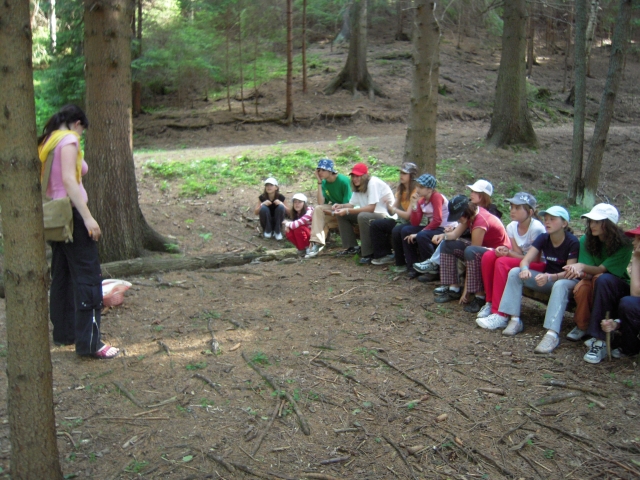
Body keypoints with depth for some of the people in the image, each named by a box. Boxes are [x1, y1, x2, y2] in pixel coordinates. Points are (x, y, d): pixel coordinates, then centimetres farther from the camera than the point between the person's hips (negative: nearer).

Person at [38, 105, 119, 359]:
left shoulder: (46, 142, 15)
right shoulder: (68, 139, -9)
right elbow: (69, 180, -20)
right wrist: (88, 217, -24)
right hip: (70, 213, -9)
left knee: (61, 275, 15)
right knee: (88, 277, -6)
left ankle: (63, 332, 24)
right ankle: (89, 342, -7)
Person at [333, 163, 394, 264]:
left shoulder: (373, 183, -20)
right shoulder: (358, 186, 7)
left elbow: (371, 208, -25)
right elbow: (352, 204, 6)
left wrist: (347, 211, -27)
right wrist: (341, 206, -15)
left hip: (385, 215, -9)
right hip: (370, 213, 9)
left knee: (363, 216, -37)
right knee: (342, 215, 1)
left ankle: (368, 254, -27)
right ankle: (352, 247, 6)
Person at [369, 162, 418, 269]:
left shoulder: (416, 192, -17)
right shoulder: (401, 189, 8)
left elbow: (408, 215, -23)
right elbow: (392, 212, 5)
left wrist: (392, 208, -25)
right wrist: (388, 206, -16)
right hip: (401, 221, 9)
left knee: (396, 231, -38)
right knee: (375, 224, 3)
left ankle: (401, 263, -18)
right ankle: (385, 255, 10)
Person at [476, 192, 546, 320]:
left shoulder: (536, 228, -21)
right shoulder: (512, 227, -1)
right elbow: (518, 252, -3)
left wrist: (509, 253, -26)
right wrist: (505, 251, -25)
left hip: (538, 265, -7)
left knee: (502, 262, -30)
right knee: (488, 256, -16)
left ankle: (499, 313, -29)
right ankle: (490, 302, -9)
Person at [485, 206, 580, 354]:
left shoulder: (572, 242, -18)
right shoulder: (543, 238, -2)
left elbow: (569, 272, -23)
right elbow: (525, 260, -10)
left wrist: (550, 277, -42)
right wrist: (525, 269, -35)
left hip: (567, 280, -6)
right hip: (548, 278, 6)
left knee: (560, 285, -41)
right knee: (515, 272, -13)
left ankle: (552, 334, -52)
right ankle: (515, 320, -21)